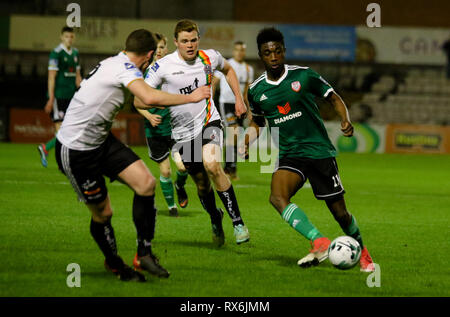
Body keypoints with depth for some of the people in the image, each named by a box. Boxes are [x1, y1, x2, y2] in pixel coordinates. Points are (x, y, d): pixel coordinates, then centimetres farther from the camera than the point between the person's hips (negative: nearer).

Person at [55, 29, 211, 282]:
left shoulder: (113, 63, 7)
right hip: (75, 151, -9)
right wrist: (191, 97, -29)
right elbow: (149, 98, -39)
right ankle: (115, 265, 27)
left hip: (101, 140, 9)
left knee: (146, 183, -6)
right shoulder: (125, 68, -21)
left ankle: (144, 254, 4)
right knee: (102, 212, 2)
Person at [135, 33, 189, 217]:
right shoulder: (144, 72, -2)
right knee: (165, 171, 2)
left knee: (182, 166, -14)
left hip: (175, 126, 0)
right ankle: (171, 205, 22)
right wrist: (149, 116, -14)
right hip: (154, 129, 0)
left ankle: (180, 186, 20)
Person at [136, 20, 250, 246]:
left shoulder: (210, 58, -3)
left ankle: (237, 222, -21)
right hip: (183, 132, 1)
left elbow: (227, 70, 21)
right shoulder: (163, 66, -12)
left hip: (208, 122, 0)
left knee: (212, 165, -28)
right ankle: (215, 221, 38)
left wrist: (238, 98, 13)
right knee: (202, 185, 6)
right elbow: (139, 99, -11)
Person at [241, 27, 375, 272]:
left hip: (319, 150, -2)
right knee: (277, 197, -28)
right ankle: (320, 243, -32)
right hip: (288, 155, 2)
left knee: (339, 211, 0)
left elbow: (334, 98, 5)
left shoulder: (304, 76, -4)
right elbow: (257, 122, 22)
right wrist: (247, 141, 3)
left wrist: (345, 120, -13)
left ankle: (362, 252, 27)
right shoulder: (256, 90, 5)